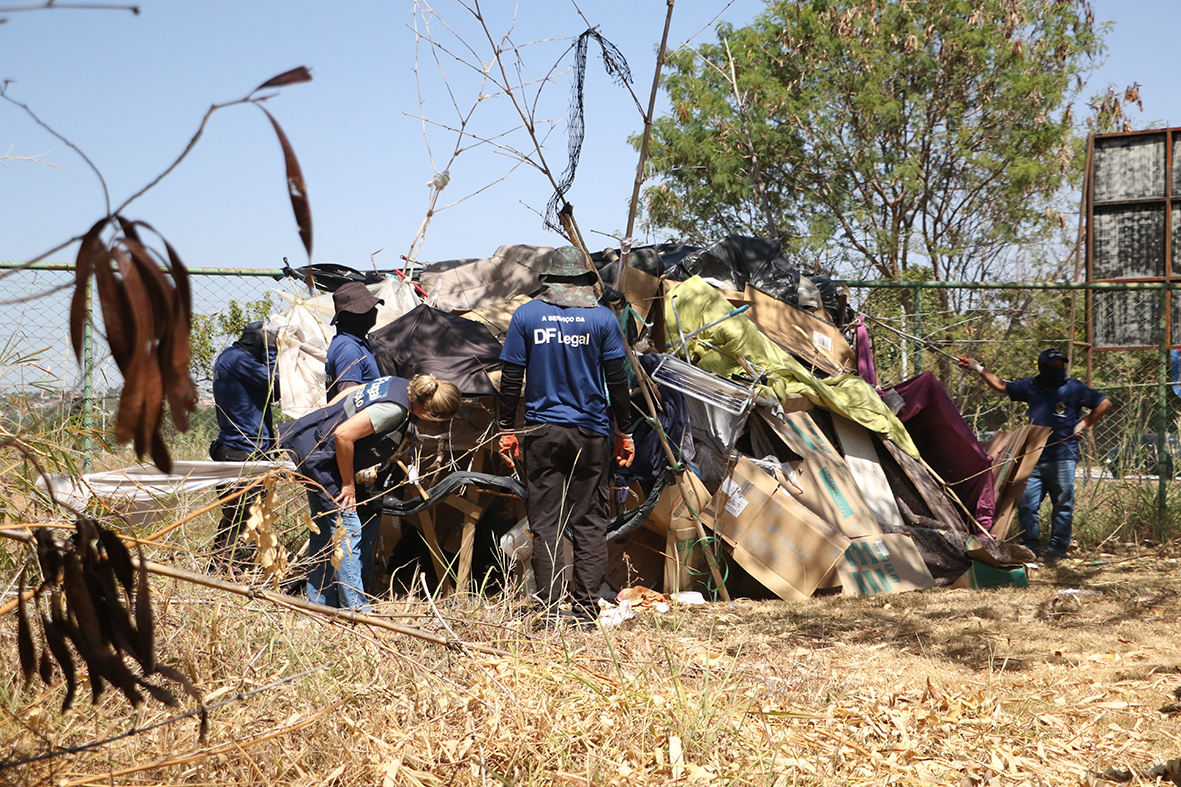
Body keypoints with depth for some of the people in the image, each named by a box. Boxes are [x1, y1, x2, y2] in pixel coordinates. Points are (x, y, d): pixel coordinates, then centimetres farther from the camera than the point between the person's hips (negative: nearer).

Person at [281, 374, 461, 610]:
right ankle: (354, 606, -5)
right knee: (346, 526, -8)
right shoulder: (395, 409, -26)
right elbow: (344, 435, -28)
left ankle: (318, 602, 21)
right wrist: (348, 482, -17)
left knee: (325, 526, 14)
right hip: (319, 455, -10)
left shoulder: (400, 385, 1)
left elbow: (348, 392, 13)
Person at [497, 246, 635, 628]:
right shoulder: (603, 318, 0)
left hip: (541, 432, 0)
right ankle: (585, 607, 4)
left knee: (545, 523, 4)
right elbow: (617, 381, 1)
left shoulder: (526, 315, 2)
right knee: (589, 521, 6)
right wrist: (624, 432, 10)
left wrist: (507, 429, 8)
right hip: (590, 433, 0)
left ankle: (551, 611, 2)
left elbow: (511, 379, 1)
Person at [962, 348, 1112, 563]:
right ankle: (1029, 547, 10)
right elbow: (1001, 386, 23)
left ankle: (1057, 549, 9)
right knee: (1026, 504, -1)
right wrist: (979, 369, 21)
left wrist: (1085, 424, 1)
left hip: (1062, 458, -3)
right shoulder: (1030, 386, 11)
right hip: (1034, 457, 3)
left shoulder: (1074, 389, 1)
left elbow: (1104, 403, 6)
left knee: (1062, 505, -1)